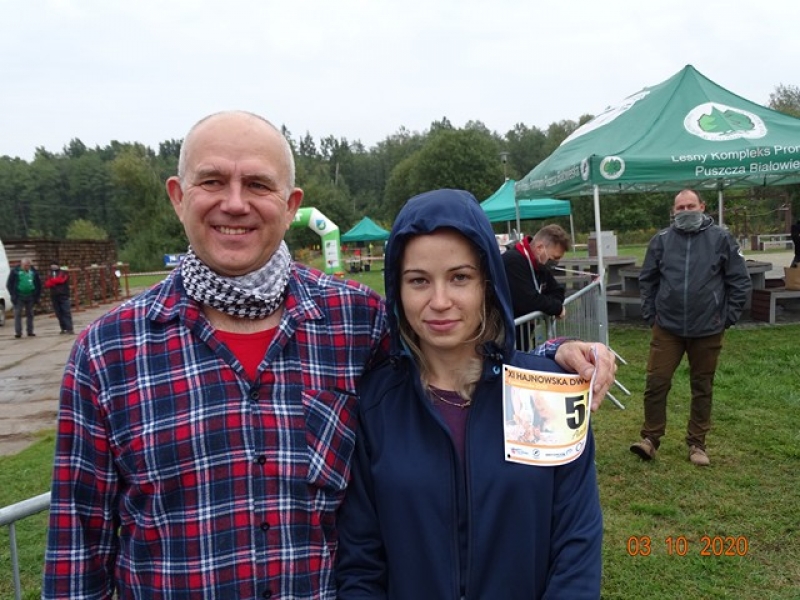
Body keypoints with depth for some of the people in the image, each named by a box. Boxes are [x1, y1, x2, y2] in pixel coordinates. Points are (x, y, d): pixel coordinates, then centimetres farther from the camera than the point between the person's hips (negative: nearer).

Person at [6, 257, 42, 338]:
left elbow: (38, 284, 10)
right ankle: (18, 333, -2)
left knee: (30, 314, 8)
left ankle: (30, 332, 15)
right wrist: (13, 295, -9)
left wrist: (37, 296, 5)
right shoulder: (15, 271, -5)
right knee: (18, 314, -4)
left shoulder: (34, 271, 3)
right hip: (19, 297, -3)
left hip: (30, 297, 3)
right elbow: (9, 284, -2)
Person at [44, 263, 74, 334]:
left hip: (63, 295, -5)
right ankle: (63, 328, 9)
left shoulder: (63, 273, 4)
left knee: (66, 312, -9)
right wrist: (55, 281, -13)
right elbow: (47, 284, 4)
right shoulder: (50, 275, 17)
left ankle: (69, 328, -13)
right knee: (59, 313, 4)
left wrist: (52, 280, 1)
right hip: (54, 296, 5)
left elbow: (61, 280, -14)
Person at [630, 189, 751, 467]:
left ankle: (697, 443, 24)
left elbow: (739, 280, 1)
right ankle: (650, 438, 13)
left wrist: (728, 316, -1)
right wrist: (650, 314, 4)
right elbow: (647, 279, 8)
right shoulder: (661, 240, 1)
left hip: (708, 329, 0)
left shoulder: (721, 238, -3)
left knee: (702, 387, 11)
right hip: (667, 327, 1)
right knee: (656, 383, -1)